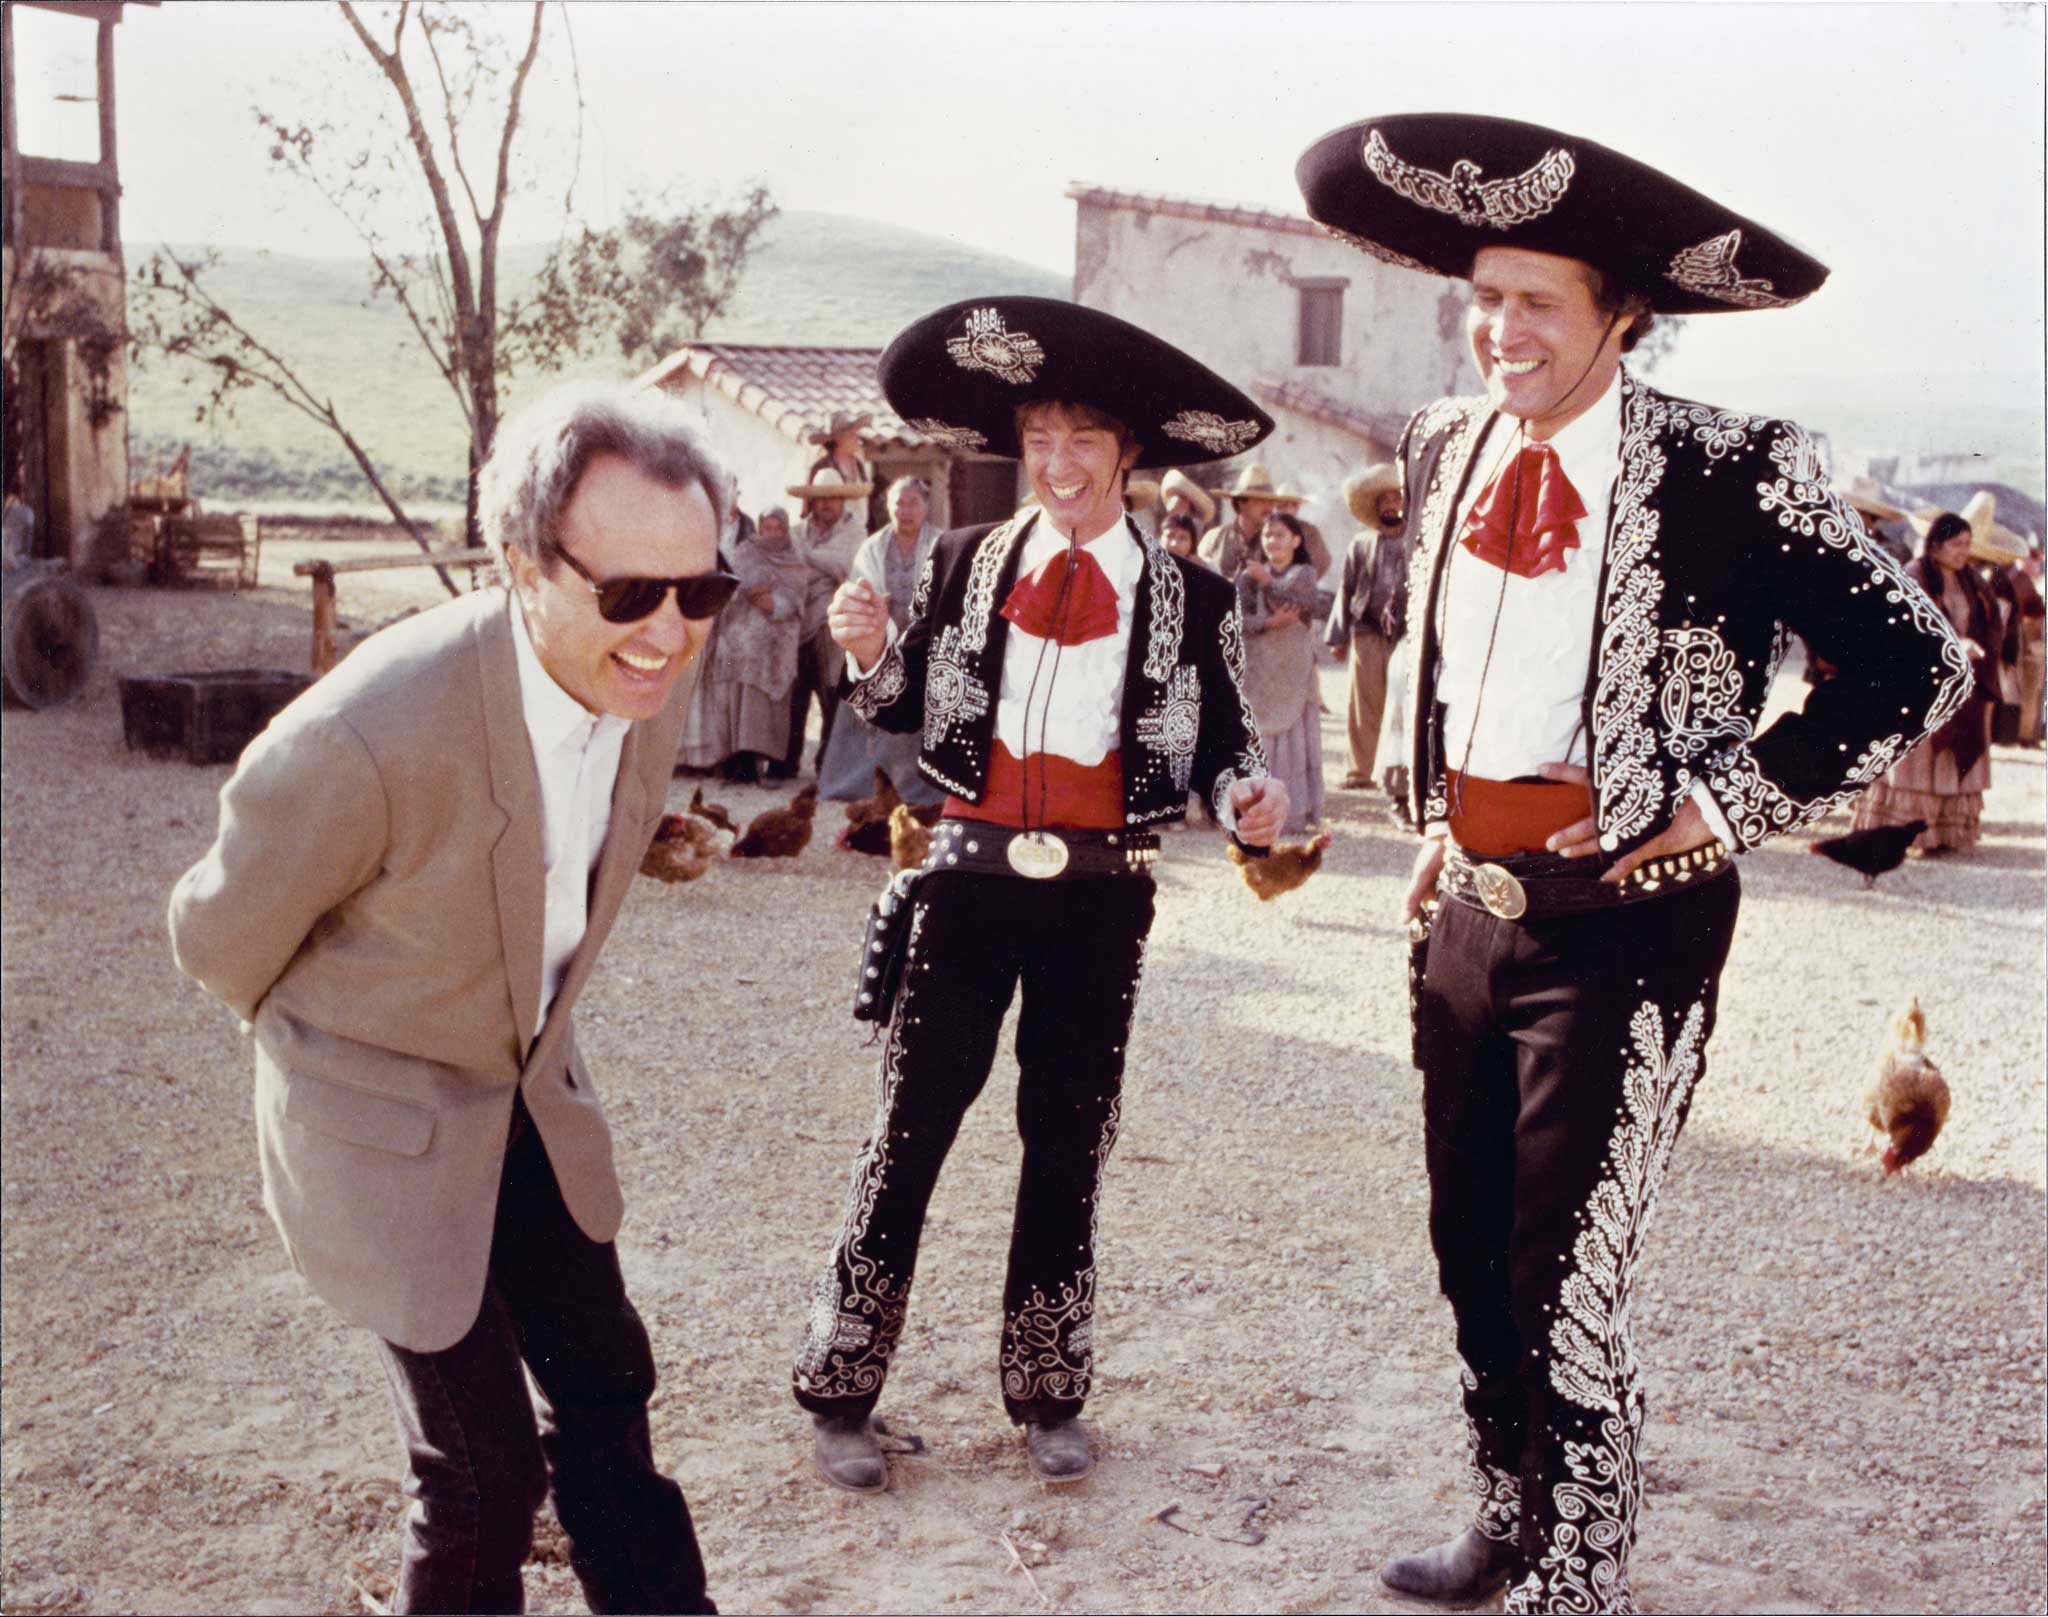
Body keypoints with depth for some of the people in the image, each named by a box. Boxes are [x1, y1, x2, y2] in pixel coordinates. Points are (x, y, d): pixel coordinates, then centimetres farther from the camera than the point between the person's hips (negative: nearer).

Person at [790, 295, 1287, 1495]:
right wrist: (874, 657, -12)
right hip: (971, 876, 0)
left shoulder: (1191, 599, 0)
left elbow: (1223, 744, 4)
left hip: (1102, 895, 0)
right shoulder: (964, 565, 3)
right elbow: (911, 715, 8)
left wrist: (1251, 798, -18)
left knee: (1071, 1140, 12)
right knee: (911, 1127, 1)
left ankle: (1049, 1396, 28)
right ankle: (842, 1393, 15)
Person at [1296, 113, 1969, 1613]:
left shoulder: (1731, 471, -14)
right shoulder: (1444, 446, 7)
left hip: (1624, 923, -7)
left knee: (1566, 1300, -3)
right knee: (1472, 1263, 18)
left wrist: (1731, 807, -12)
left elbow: (1918, 663, -10)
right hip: (1467, 909, 7)